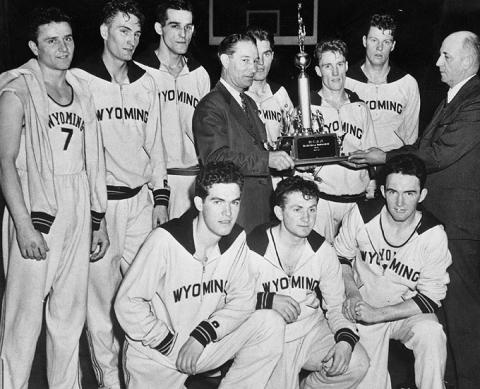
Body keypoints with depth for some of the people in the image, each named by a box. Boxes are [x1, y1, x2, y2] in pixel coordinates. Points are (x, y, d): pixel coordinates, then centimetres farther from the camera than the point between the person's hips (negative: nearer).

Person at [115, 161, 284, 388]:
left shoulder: (236, 240, -8)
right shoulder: (165, 240, -23)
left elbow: (243, 299, -6)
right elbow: (127, 303, -20)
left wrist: (201, 336, -18)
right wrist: (170, 344, -15)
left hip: (204, 344, 4)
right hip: (155, 355, -4)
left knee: (271, 325, -13)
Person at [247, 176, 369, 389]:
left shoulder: (323, 251, 1)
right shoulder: (253, 249, -12)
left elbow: (337, 305, 4)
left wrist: (345, 340, -14)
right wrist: (267, 300, -25)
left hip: (312, 330, 4)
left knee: (357, 364, -15)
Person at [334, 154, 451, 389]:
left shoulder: (433, 235, -16)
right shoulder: (362, 214, -11)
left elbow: (431, 298, -13)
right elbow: (340, 257, 7)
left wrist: (378, 314, -21)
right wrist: (352, 293, -12)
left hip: (408, 313, 0)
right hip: (364, 308, 1)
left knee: (430, 333, -32)